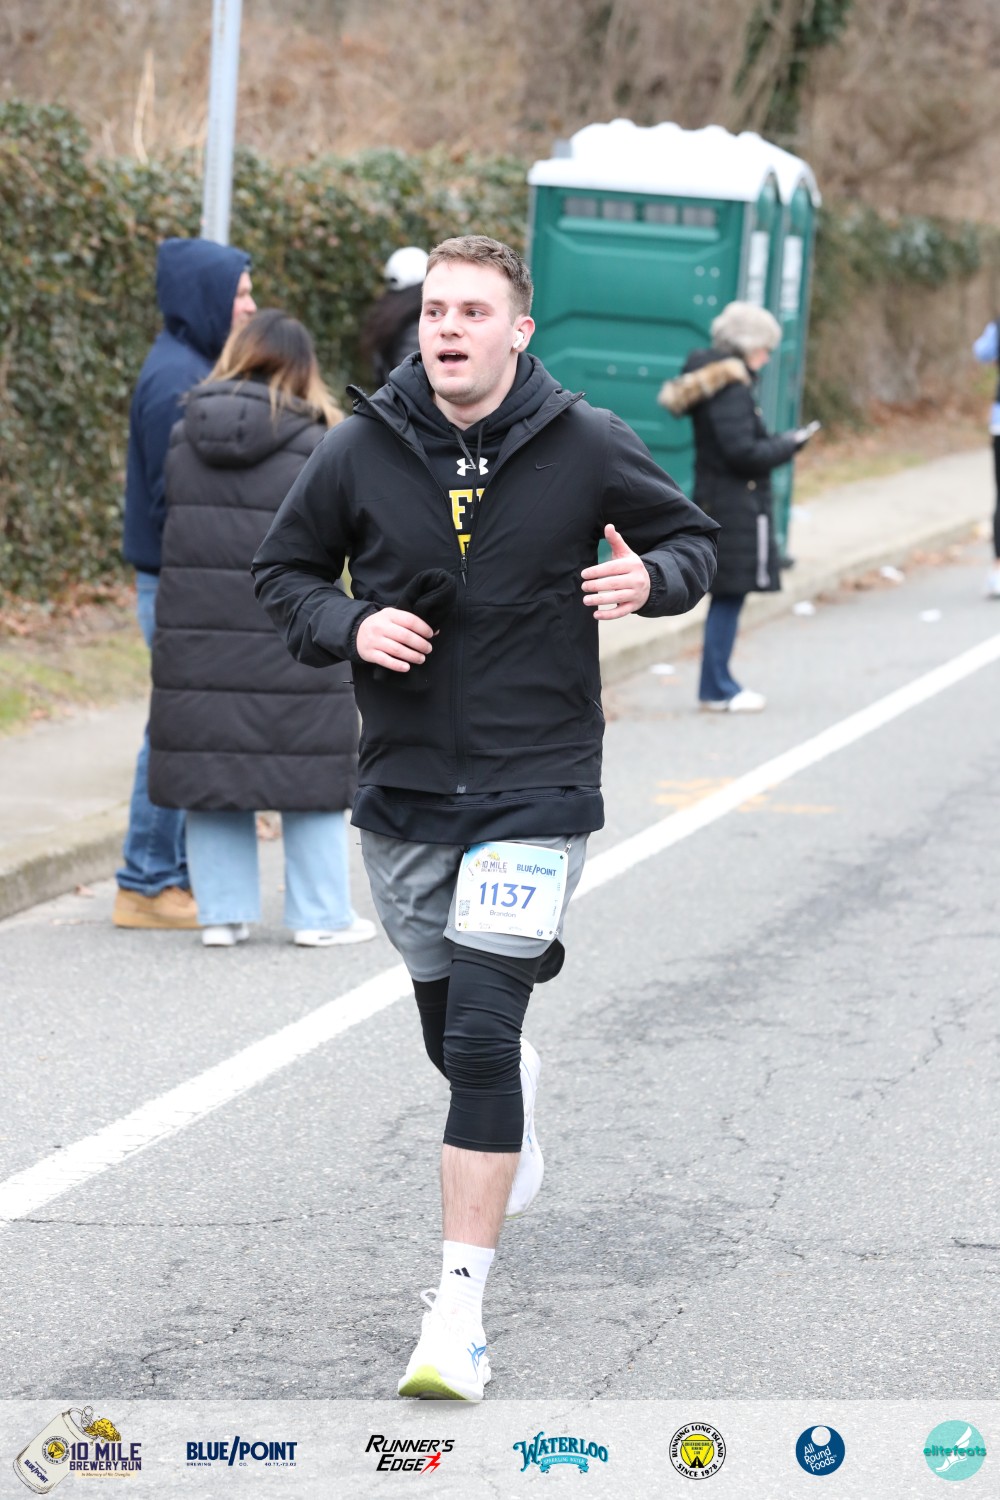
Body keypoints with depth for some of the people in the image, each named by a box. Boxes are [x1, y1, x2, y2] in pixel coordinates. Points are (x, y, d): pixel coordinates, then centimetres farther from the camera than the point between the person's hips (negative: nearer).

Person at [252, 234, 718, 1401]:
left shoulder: (588, 448, -6)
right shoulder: (361, 453, -3)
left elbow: (690, 537, 9)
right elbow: (282, 570, 10)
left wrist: (653, 579, -14)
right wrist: (348, 626, -11)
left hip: (535, 791, -3)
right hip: (402, 791, 3)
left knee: (479, 1042, -15)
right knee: (452, 1036, 17)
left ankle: (459, 1305, -13)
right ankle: (519, 1092, 55)